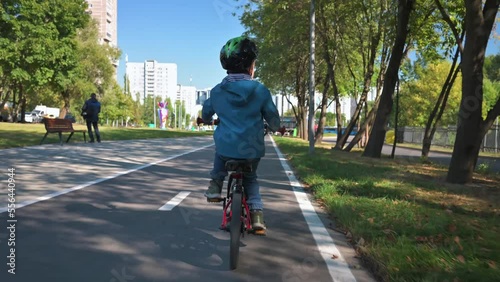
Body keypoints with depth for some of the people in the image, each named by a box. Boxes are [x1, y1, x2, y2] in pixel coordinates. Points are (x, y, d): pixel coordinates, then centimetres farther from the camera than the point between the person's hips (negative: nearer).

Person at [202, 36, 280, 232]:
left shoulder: (217, 91, 1)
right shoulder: (260, 90, -6)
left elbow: (206, 114, 18)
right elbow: (273, 118, 4)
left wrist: (208, 120, 42)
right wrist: (275, 128, 27)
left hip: (226, 147, 1)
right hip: (253, 149, -1)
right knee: (250, 178, 26)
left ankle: (215, 184, 26)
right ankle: (256, 212, 13)